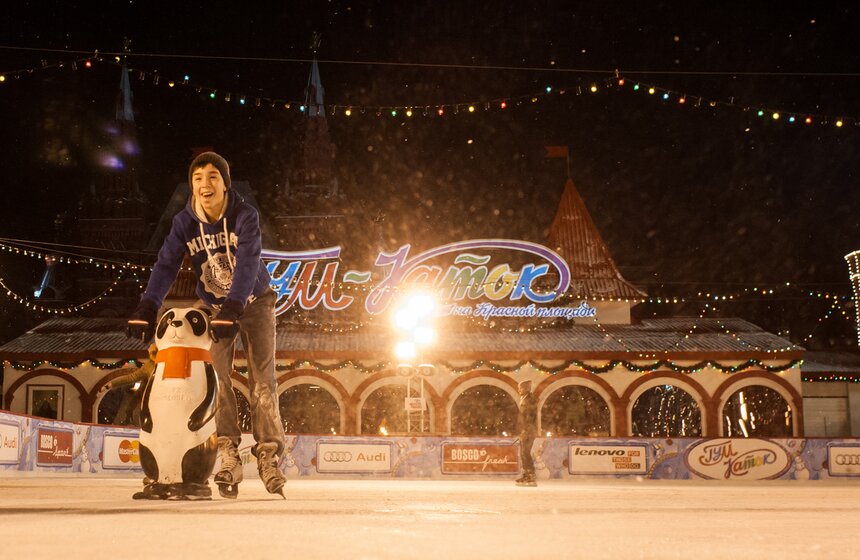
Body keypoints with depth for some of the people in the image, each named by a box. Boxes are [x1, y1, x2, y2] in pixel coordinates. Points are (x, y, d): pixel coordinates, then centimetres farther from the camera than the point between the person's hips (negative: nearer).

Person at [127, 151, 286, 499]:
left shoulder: (245, 216, -22)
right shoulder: (184, 222, -11)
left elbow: (248, 263, -33)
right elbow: (166, 264, -20)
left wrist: (233, 308, -46)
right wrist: (147, 308, -34)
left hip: (254, 302, -2)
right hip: (213, 306, 3)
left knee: (262, 380, -7)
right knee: (218, 379, -9)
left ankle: (269, 456, -2)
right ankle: (228, 458, -9)